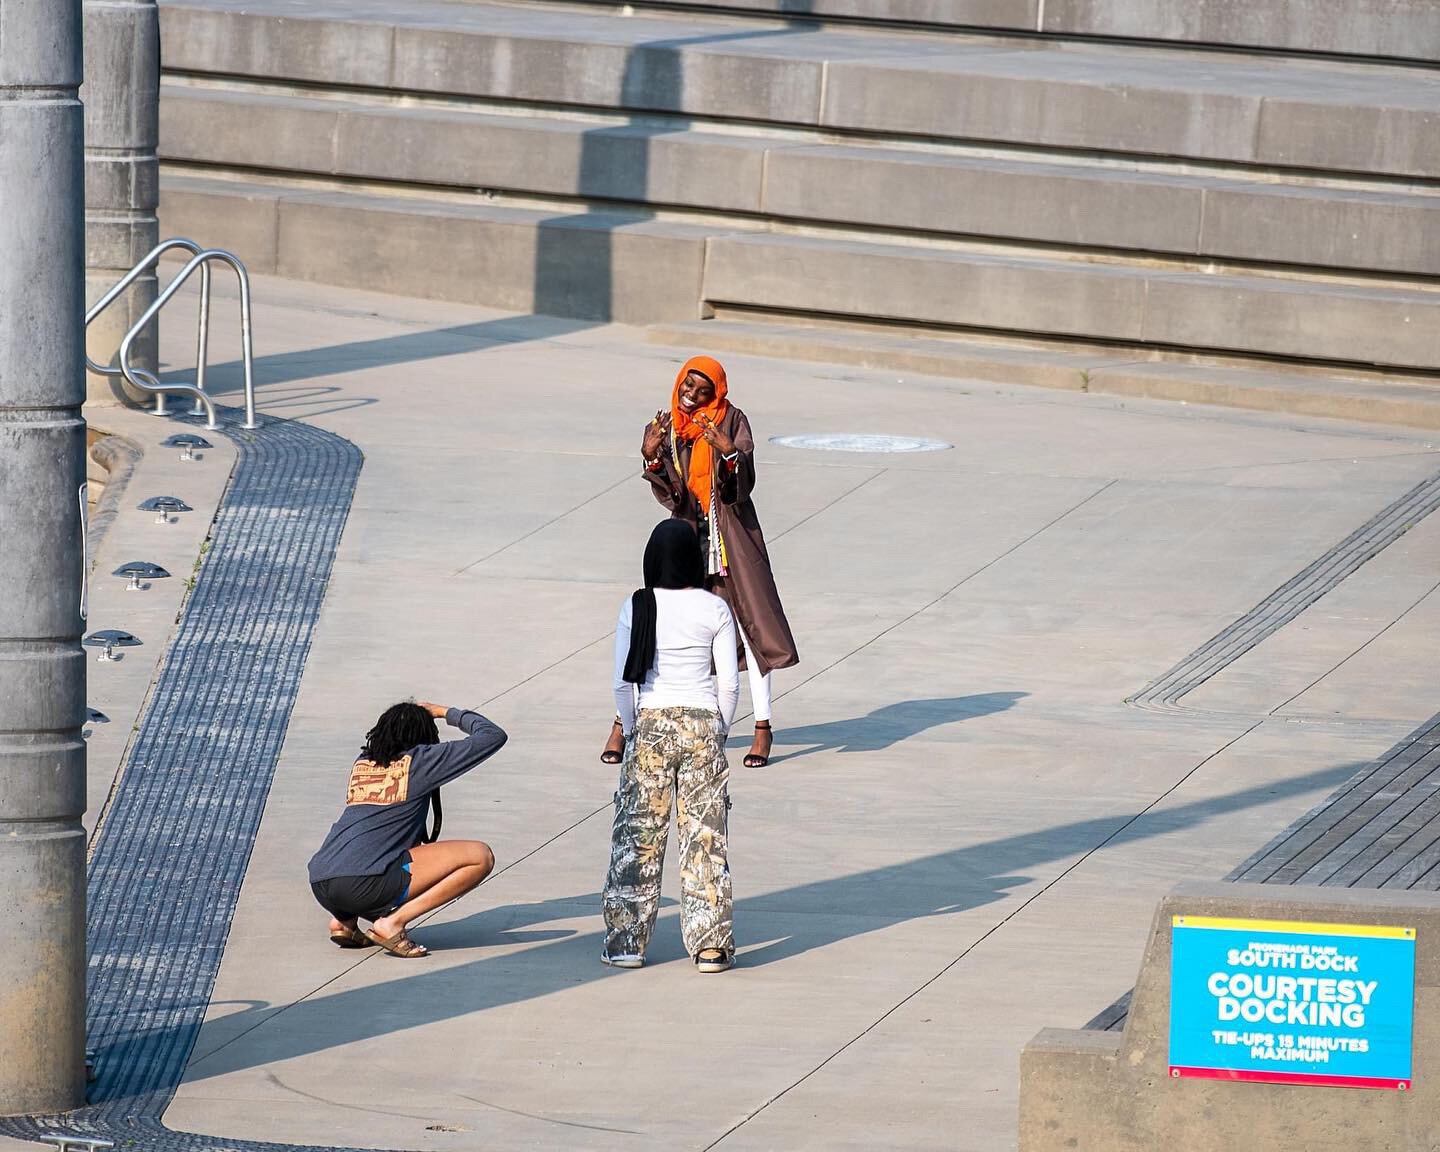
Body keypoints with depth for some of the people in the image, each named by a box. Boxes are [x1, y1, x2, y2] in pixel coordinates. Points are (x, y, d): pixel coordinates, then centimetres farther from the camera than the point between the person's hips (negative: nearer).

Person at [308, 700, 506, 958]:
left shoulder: (363, 762, 22)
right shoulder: (420, 760, 6)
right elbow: (493, 737, 11)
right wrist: (449, 713, 27)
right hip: (366, 884, -7)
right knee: (481, 856, -1)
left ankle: (345, 921, 14)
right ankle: (393, 923, -9)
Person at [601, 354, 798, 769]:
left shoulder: (732, 422, -4)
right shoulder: (664, 429, 3)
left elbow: (742, 488, -11)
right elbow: (670, 497, -6)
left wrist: (729, 451, -28)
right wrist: (652, 457, -21)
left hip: (731, 539, -2)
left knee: (750, 626, -3)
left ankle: (763, 727, 6)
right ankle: (622, 723, 7)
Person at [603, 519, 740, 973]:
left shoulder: (636, 608, -6)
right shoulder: (715, 610, -5)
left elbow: (622, 682, -6)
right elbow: (729, 682, -3)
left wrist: (631, 732, 6)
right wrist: (718, 732, 10)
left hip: (650, 725, 0)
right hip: (702, 723, 0)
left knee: (637, 835, 8)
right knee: (705, 837, 5)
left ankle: (626, 942, 9)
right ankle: (710, 946, 5)